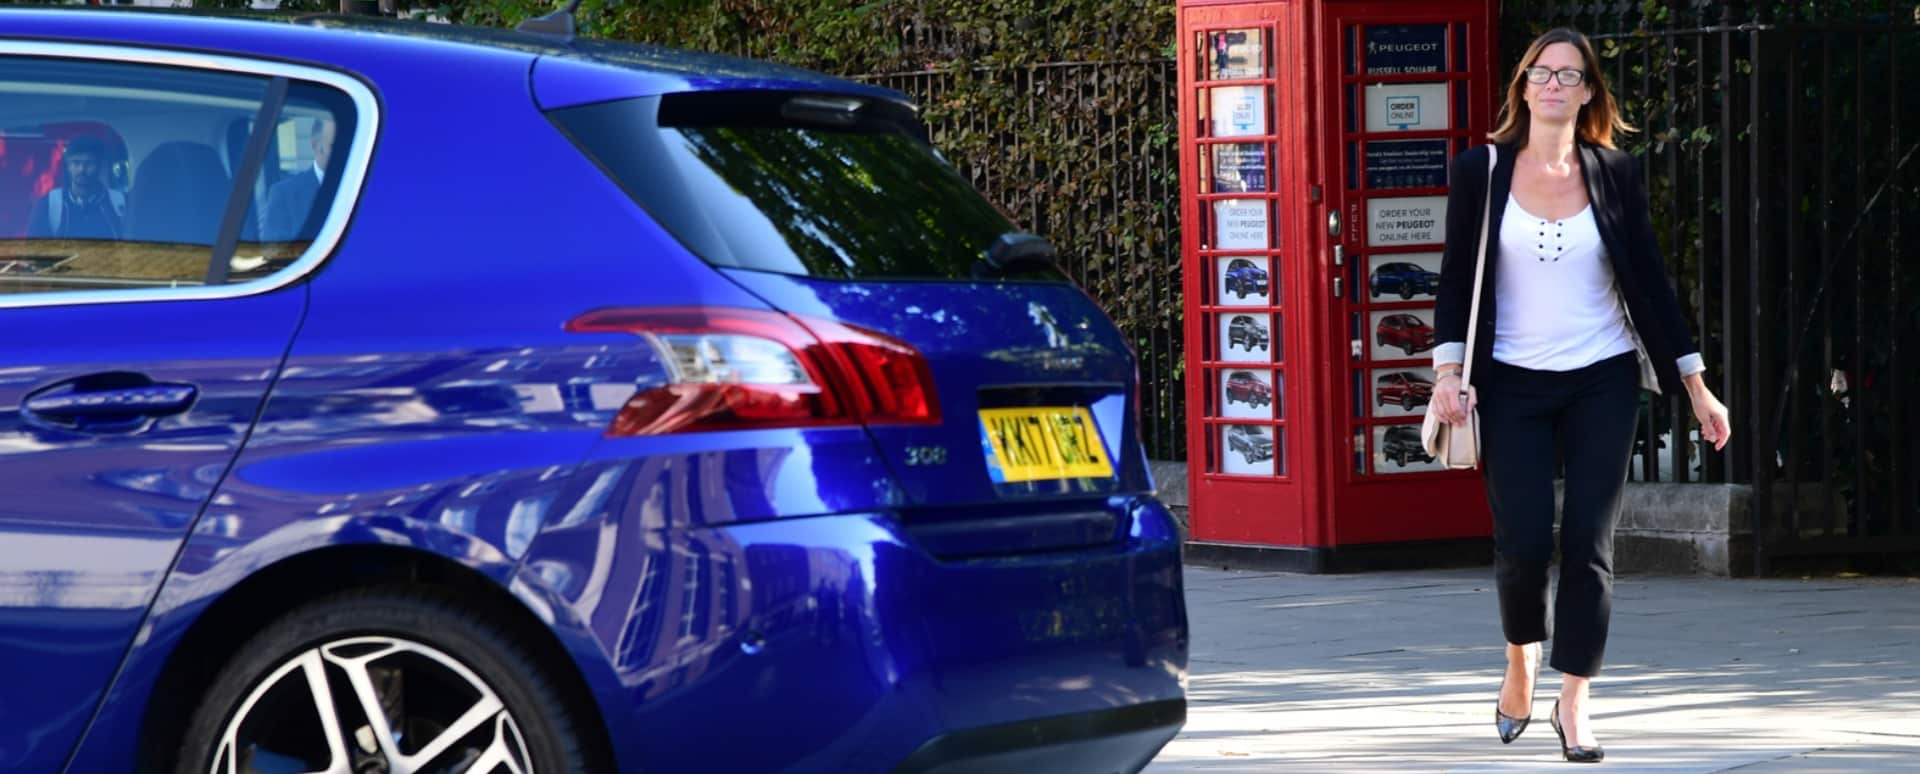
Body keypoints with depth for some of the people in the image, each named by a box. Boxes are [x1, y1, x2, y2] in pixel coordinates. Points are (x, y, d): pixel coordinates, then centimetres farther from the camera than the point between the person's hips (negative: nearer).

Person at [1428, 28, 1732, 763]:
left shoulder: (1614, 174, 2)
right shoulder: (1482, 171, 0)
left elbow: (1649, 279, 5)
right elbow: (1457, 279, 2)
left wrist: (1697, 388, 4)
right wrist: (1448, 372, -10)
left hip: (1602, 381, 1)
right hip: (1513, 386, -1)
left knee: (1588, 542, -5)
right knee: (1523, 542, -6)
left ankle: (1574, 701, 4)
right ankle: (1520, 659, 24)